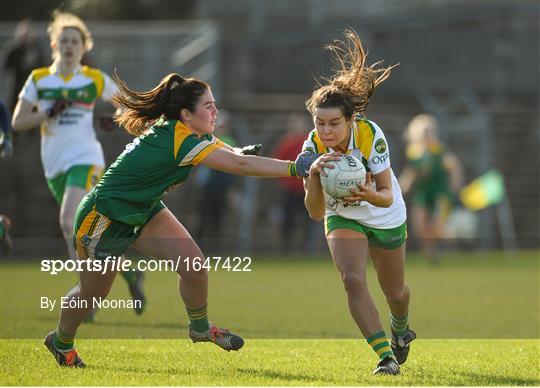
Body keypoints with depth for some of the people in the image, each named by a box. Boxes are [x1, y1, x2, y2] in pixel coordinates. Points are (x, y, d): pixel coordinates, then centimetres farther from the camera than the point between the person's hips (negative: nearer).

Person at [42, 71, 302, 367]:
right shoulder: (181, 140, -34)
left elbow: (231, 153, 2)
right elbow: (240, 165, -40)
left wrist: (239, 152, -23)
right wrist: (295, 168, -41)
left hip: (143, 210, 8)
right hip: (103, 218, -8)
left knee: (193, 265, -7)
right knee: (92, 293, 11)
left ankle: (200, 327, 15)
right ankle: (61, 342, 38)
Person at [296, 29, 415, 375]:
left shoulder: (371, 135, -33)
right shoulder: (313, 147, -26)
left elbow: (387, 197, -28)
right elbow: (315, 212, -29)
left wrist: (370, 195, -52)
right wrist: (314, 175, -47)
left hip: (386, 218, -1)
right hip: (343, 218, 1)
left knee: (396, 292, 14)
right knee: (353, 279, -24)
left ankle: (400, 330, 51)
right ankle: (387, 356, -17)